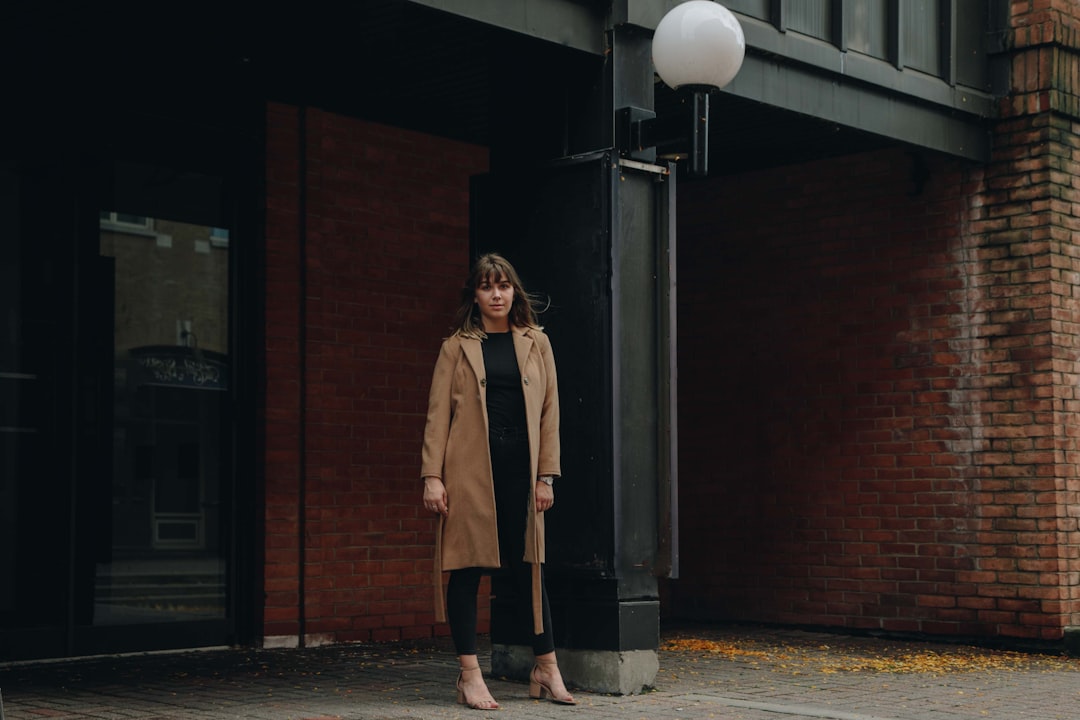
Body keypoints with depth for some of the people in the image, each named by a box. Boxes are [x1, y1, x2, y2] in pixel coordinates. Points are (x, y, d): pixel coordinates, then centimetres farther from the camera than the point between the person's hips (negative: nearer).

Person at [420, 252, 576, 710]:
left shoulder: (535, 343, 12)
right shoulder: (457, 347, 7)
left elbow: (549, 411, 10)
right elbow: (437, 414, 3)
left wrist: (547, 476, 4)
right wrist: (432, 477, -6)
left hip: (520, 470, 2)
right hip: (469, 470, -2)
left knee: (529, 566, 7)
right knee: (466, 568, -2)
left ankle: (546, 668, 16)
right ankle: (470, 675, 4)